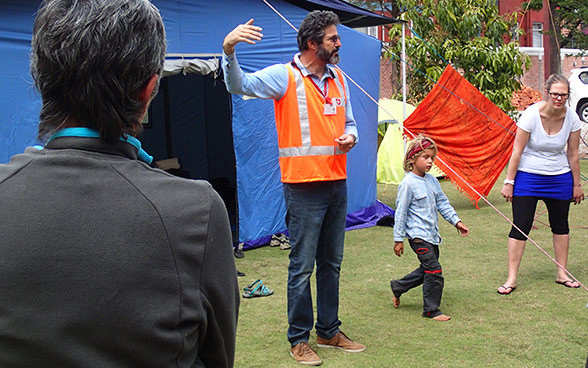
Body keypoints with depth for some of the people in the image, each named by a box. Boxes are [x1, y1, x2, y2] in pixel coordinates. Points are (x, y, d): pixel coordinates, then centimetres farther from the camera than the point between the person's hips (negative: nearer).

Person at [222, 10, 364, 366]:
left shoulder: (338, 78, 12)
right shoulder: (285, 76, -8)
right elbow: (240, 85, -22)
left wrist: (350, 138, 0)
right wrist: (229, 50, -40)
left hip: (337, 183, 7)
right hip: (304, 186, -7)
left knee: (332, 263, 15)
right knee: (303, 266, 0)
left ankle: (330, 330, 29)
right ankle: (299, 339, 14)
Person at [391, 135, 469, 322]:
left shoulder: (432, 180, 8)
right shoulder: (408, 184, -14)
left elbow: (442, 203, 16)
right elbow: (400, 213, -11)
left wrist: (457, 222, 10)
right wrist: (398, 239, -10)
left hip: (431, 234, 8)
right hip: (418, 236, -8)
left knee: (427, 270, 17)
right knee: (434, 271, -8)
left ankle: (397, 287, 34)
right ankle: (431, 310, 6)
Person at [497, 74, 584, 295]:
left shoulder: (572, 118, -8)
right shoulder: (531, 114, -17)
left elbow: (573, 154, 2)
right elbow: (517, 151, -13)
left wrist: (576, 185, 7)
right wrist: (509, 182, -11)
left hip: (559, 178, 4)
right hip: (528, 177, -3)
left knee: (560, 225, 12)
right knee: (520, 226, -6)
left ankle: (562, 274, 27)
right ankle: (511, 279, 1)